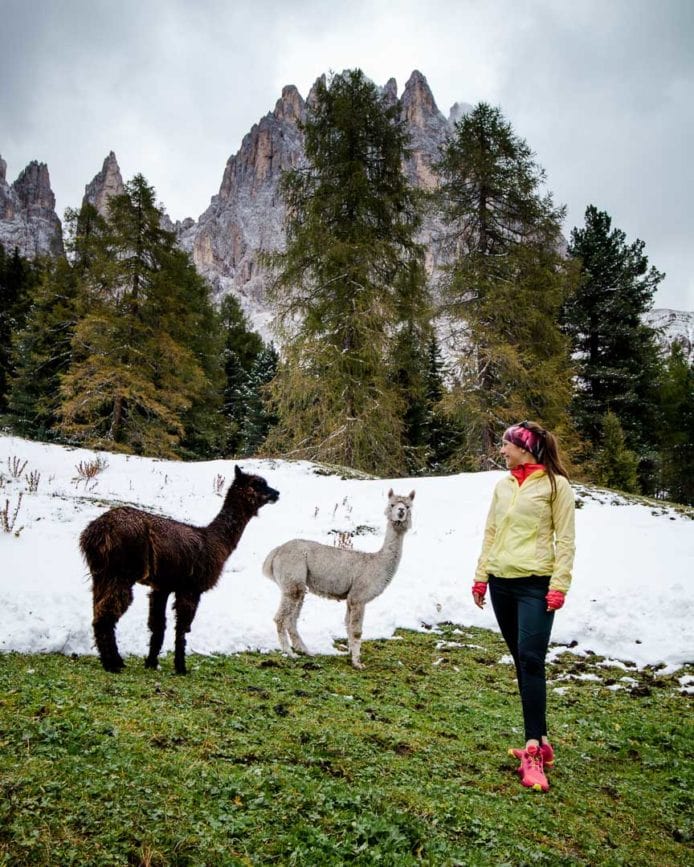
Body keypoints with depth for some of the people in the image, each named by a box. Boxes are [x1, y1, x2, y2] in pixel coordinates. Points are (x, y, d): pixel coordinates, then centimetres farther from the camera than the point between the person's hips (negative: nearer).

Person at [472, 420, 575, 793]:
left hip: (535, 585, -6)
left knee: (531, 661, -11)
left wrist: (559, 585, -12)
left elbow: (564, 539, -6)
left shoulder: (555, 484, -5)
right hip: (501, 583, 6)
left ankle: (533, 749, -5)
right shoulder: (503, 484, 11)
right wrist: (481, 576, 12)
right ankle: (539, 740, 20)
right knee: (521, 661, 10)